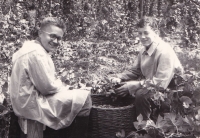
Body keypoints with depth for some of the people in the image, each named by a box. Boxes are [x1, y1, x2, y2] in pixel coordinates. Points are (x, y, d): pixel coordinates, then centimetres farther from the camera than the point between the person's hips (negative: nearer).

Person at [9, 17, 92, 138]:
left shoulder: (31, 47, 11)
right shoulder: (36, 53, -22)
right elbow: (48, 87, -22)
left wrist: (63, 89, 4)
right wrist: (64, 89, -4)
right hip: (32, 105, -11)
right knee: (84, 97, -10)